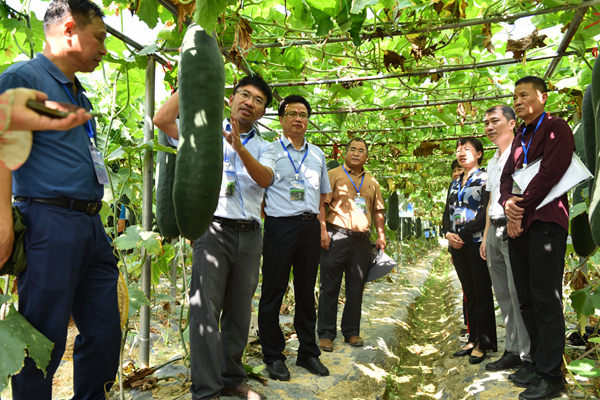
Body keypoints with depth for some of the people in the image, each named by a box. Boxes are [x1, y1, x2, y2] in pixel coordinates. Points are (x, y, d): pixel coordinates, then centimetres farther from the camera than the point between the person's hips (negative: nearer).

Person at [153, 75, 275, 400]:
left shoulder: (263, 148, 15)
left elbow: (265, 179, -6)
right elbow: (162, 120, -5)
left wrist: (240, 148, -22)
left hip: (249, 235, 4)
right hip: (214, 229, -3)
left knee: (239, 311, 10)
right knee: (205, 309, -10)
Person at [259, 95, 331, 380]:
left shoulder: (317, 154, 17)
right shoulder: (270, 150, 4)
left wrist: (322, 226, 11)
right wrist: (266, 218, -5)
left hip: (310, 227, 4)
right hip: (280, 226, -4)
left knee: (307, 291, 12)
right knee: (273, 292, 1)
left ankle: (308, 352, 24)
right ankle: (273, 356, 15)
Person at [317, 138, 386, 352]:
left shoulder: (372, 181, 19)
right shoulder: (334, 175, 4)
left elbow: (378, 210, 19)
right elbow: (321, 204, -5)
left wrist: (381, 235, 8)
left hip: (362, 240, 5)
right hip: (336, 237, -4)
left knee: (356, 288, 9)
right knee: (330, 287, -1)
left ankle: (352, 332, 20)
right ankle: (326, 334, 8)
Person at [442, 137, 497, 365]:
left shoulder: (486, 178, -2)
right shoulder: (454, 184, 18)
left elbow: (486, 211, -12)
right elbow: (447, 213, 14)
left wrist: (464, 233, -16)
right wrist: (448, 233, -4)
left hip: (477, 243, -6)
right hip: (458, 245, 6)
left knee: (482, 294, -2)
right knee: (469, 294, 11)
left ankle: (483, 344, 6)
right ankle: (473, 339, 18)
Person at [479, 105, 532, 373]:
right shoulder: (492, 162, 21)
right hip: (495, 230, 8)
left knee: (519, 293, -7)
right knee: (503, 293, 10)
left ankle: (528, 356, 3)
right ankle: (513, 350, 19)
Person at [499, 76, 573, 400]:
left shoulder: (556, 128, -1)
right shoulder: (519, 138, 22)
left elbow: (550, 173, -13)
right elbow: (506, 177, 15)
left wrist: (522, 208, -12)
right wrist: (508, 204, -5)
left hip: (544, 221, -7)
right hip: (519, 223, 8)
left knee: (545, 299, -6)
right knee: (526, 299, 10)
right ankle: (537, 361, 21)